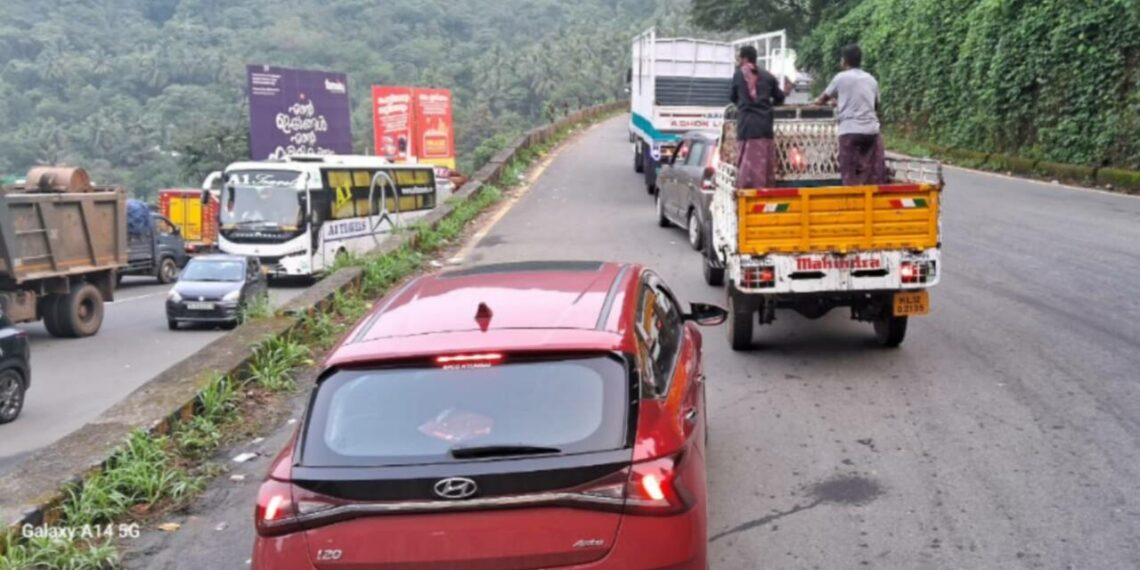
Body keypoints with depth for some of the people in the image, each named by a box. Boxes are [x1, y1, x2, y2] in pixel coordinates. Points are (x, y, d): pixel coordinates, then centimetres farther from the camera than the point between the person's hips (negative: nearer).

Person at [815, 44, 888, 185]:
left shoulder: (841, 77, 3)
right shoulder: (871, 79, 16)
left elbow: (822, 100, 14)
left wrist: (818, 101, 36)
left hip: (850, 131, -4)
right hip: (871, 130, 4)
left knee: (851, 176, -3)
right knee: (875, 176, 4)